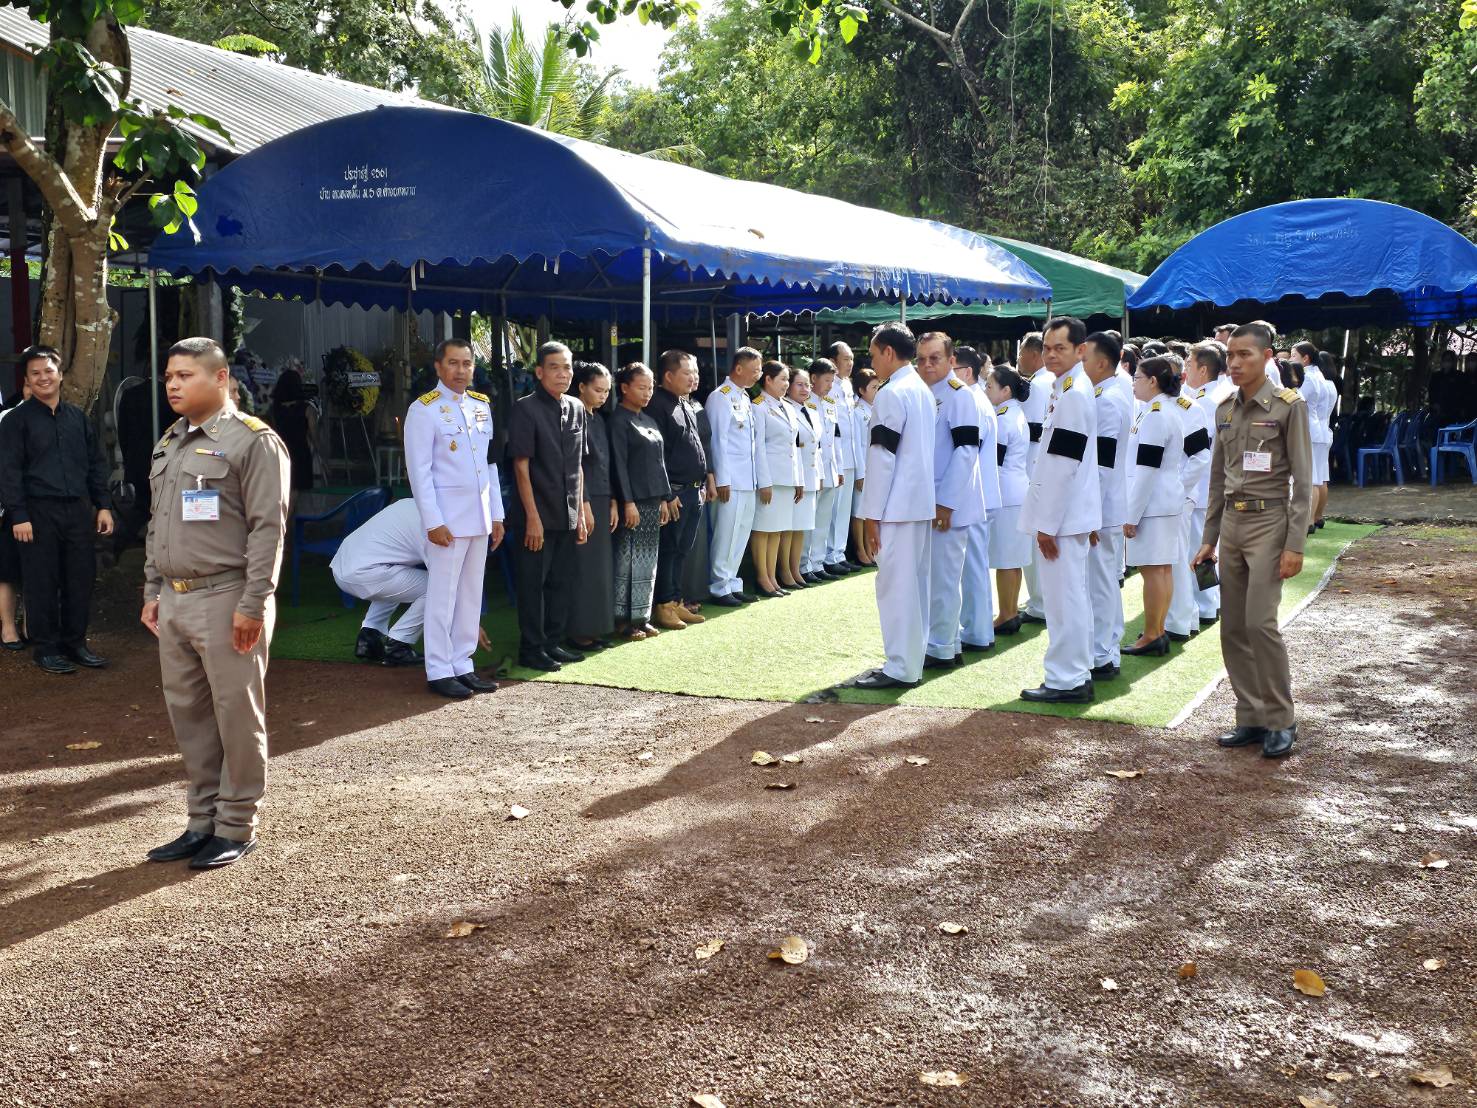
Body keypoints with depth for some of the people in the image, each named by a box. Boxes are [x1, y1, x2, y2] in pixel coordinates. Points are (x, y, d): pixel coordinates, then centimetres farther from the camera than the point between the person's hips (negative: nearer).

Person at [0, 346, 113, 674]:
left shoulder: (78, 417, 13)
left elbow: (96, 464, 15)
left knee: (81, 579, 6)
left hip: (78, 510, 4)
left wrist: (104, 506, 8)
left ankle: (75, 642, 19)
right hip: (39, 512, -4)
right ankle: (45, 647, 12)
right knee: (42, 582, 2)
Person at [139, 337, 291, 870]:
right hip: (174, 601, 8)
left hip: (226, 600, -8)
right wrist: (153, 592, 17)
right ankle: (203, 821, 23)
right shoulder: (169, 444, 17)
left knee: (237, 716, 0)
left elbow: (268, 528, -14)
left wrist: (252, 604, -17)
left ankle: (236, 827, 10)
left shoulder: (253, 441, -9)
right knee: (188, 714, 12)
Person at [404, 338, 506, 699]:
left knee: (471, 594, 10)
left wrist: (496, 514, 12)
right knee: (443, 595, -1)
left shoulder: (482, 405, 12)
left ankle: (462, 665, 18)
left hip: (480, 518, 6)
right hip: (448, 519, -6)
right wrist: (433, 521, -15)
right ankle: (439, 671, 6)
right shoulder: (424, 409, -8)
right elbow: (419, 470, -11)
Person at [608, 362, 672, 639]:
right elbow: (619, 464, -13)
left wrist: (664, 499, 13)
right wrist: (628, 502, -17)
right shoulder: (618, 420, -7)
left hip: (653, 501, 8)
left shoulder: (650, 421, 15)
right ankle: (624, 619, 4)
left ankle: (642, 616, 15)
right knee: (628, 560, -3)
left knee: (648, 560, 9)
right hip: (633, 501, -7)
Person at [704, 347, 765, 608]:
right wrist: (722, 480, -15)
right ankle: (719, 589, 5)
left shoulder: (745, 398, 16)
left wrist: (763, 479, 14)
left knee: (741, 534, 11)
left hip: (748, 481, 8)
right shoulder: (720, 397, -8)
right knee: (726, 535, -3)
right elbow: (718, 440, -12)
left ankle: (731, 584, 19)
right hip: (731, 480, -8)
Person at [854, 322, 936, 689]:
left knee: (895, 586, -5)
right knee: (915, 585, 12)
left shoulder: (891, 394, -14)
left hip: (896, 507, -9)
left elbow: (882, 457, -17)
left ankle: (900, 668, -2)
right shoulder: (924, 391, 14)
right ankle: (912, 662, 19)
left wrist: (871, 514, -14)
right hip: (921, 503, 9)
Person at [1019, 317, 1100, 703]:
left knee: (1064, 597, -5)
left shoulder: (1073, 393, -17)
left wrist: (1048, 523, -18)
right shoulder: (1071, 389, 15)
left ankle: (1066, 680, 1)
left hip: (1063, 513, -11)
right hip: (1069, 512, 11)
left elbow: (1063, 466, -20)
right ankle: (1077, 674, 23)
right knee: (1072, 596, 15)